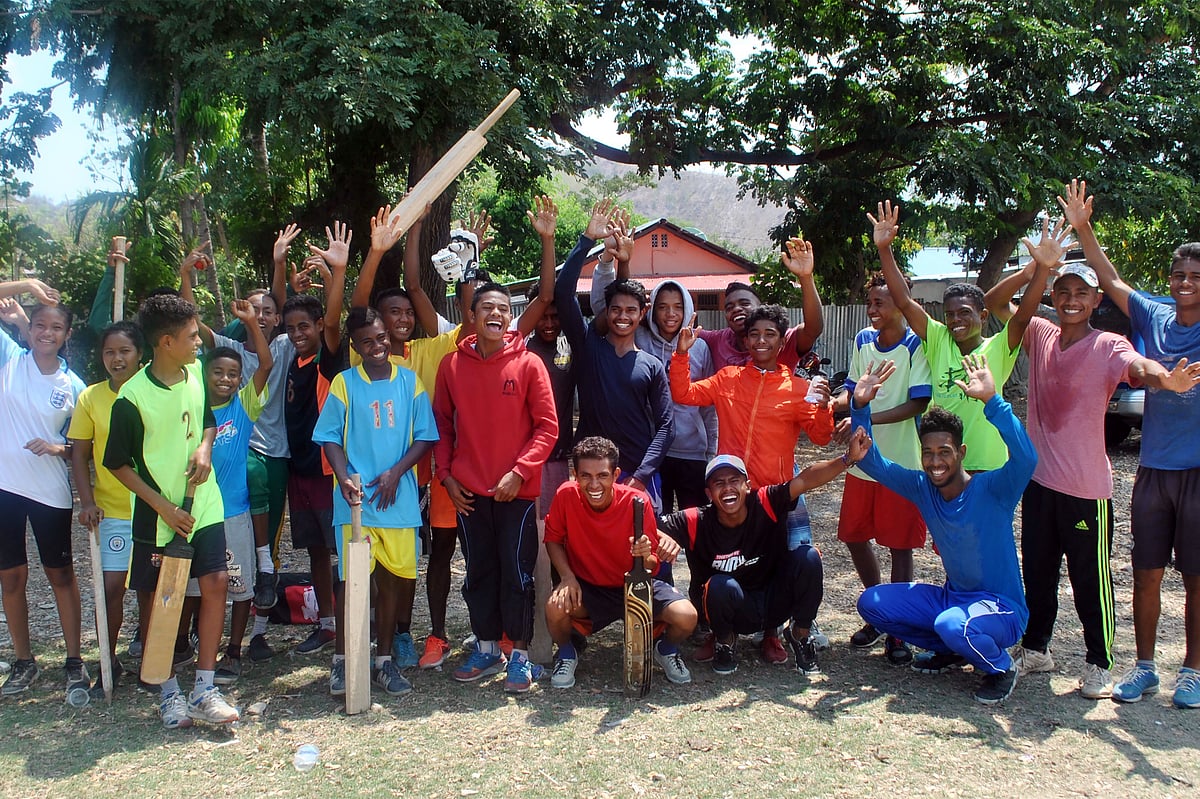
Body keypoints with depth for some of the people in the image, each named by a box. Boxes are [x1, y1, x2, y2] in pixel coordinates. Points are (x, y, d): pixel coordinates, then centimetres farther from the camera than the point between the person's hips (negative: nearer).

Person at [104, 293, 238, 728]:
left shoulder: (196, 373, 0)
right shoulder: (132, 397, -16)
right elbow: (118, 463, -9)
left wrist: (205, 447, -5)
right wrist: (163, 505, -15)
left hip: (204, 504, 4)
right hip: (158, 515, -4)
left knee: (216, 582, -4)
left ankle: (204, 689, 6)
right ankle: (168, 692, 22)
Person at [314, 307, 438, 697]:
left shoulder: (409, 381, 5)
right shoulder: (344, 383, 2)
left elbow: (425, 437, 4)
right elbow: (330, 438, 2)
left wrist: (396, 472, -10)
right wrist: (345, 479, -15)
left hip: (399, 497, 2)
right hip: (355, 499, -1)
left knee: (393, 578, 7)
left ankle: (384, 659, 20)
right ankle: (342, 658, 17)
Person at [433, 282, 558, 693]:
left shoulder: (528, 364, -5)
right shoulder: (452, 365, 3)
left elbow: (547, 427, -6)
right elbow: (442, 424, 10)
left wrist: (519, 472, -14)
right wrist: (446, 474, 1)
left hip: (517, 489, -3)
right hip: (469, 490, 3)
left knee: (517, 572, 3)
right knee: (479, 572, 12)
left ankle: (520, 655, 15)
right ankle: (486, 649, 26)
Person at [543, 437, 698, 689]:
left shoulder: (637, 501, -20)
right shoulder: (567, 495, -18)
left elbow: (653, 565, -12)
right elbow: (553, 538, -1)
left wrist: (645, 557, -36)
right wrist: (567, 576, -16)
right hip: (586, 587, 0)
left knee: (686, 617, -23)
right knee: (555, 608, -32)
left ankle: (666, 650, 15)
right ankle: (567, 654, 4)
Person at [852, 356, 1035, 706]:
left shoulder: (991, 490, -20)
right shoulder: (922, 488, -4)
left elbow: (1026, 458, -40)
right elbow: (871, 462, -4)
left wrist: (991, 400, -48)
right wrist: (860, 407, -19)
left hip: (1002, 608, -6)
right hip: (952, 597, 6)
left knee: (952, 624, -38)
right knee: (871, 602, -7)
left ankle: (1001, 668, -3)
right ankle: (951, 650, 11)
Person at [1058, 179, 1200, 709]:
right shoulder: (1155, 318, 5)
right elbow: (1111, 281, 4)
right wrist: (1083, 228, -3)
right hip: (1154, 468, 3)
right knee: (1146, 573, 8)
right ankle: (1144, 667, 21)